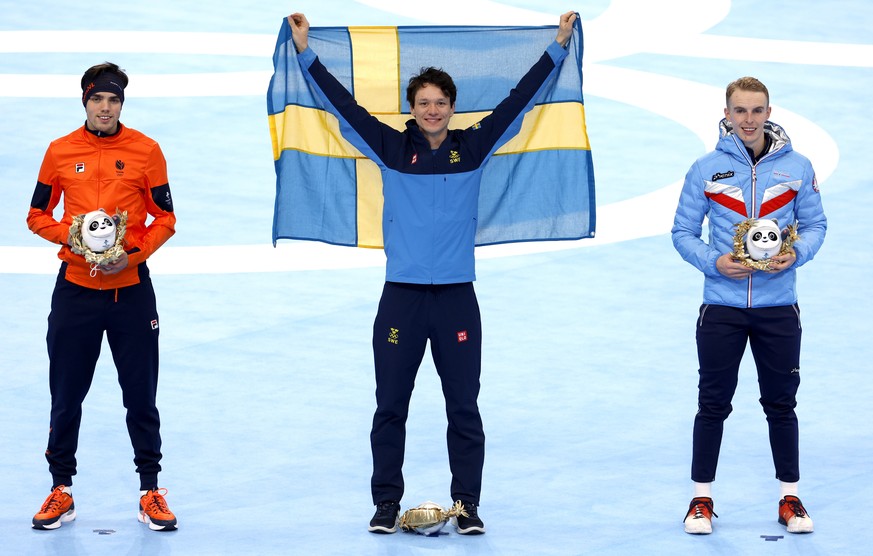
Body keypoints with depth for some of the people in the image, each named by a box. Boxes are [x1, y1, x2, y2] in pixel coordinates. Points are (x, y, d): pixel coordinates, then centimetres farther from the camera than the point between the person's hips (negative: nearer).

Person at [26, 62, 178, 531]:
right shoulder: (60, 152, 2)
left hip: (131, 288, -1)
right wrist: (69, 236, -11)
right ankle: (61, 491, 16)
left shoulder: (145, 151, -1)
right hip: (75, 289, 1)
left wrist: (134, 254, -12)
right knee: (66, 396, 5)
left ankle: (151, 492, 12)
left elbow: (165, 218, 3)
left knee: (141, 395, 4)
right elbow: (38, 215, 8)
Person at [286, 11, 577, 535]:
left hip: (457, 296, 0)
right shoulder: (392, 148, 3)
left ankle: (468, 505, 10)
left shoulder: (473, 148, 4)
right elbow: (343, 103, 3)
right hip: (401, 296, 0)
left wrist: (558, 47, 7)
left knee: (464, 407, 4)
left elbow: (520, 98, 7)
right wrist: (306, 51, 1)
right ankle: (387, 503, 12)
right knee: (391, 407, 4)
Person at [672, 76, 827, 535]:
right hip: (721, 307, -1)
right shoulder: (706, 169, -2)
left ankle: (790, 499, 19)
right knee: (713, 404, 5)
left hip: (778, 307, 1)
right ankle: (701, 500, 15)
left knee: (781, 404, 8)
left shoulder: (796, 167, 1)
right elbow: (683, 231, 2)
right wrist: (715, 262, -15)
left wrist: (796, 253, -13)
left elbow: (815, 224, 7)